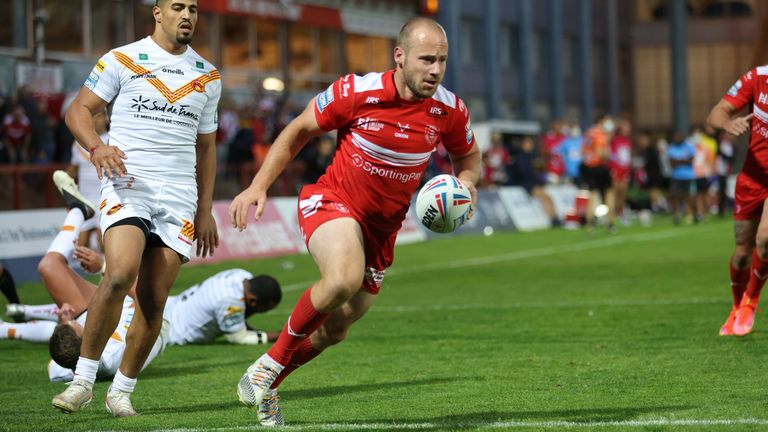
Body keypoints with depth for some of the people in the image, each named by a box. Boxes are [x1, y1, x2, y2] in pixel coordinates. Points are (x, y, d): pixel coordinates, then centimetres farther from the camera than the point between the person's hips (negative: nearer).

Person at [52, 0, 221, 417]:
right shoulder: (121, 60, 4)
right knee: (120, 274, -25)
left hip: (179, 195, 4)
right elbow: (78, 110, 4)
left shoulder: (207, 76, 16)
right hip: (127, 185, -4)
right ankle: (83, 379, -13)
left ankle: (122, 390, 11)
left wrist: (205, 210, 17)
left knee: (154, 299, -3)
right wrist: (97, 147, -17)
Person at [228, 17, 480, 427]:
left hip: (381, 228, 5)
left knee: (336, 328, 12)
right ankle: (271, 362, -13)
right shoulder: (356, 92, -18)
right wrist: (258, 186, -10)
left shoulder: (450, 110, -8)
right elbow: (298, 131, -4)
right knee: (344, 277, -36)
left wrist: (466, 184, -10)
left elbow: (467, 156, 13)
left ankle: (265, 384, 40)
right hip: (332, 203, -5)